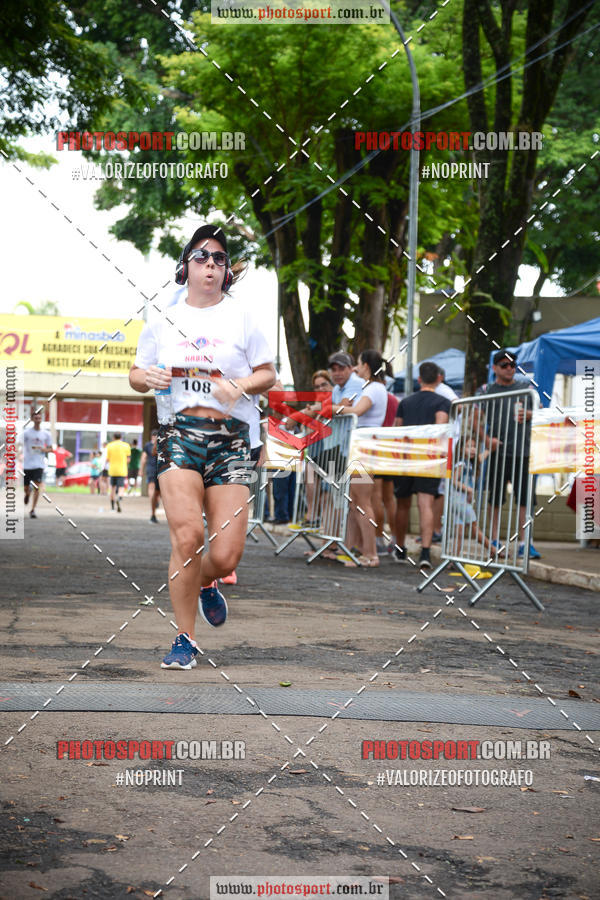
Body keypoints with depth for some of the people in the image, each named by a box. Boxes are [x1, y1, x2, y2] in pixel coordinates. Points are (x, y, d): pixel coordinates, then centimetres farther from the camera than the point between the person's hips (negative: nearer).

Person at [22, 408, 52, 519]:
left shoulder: (46, 434, 4)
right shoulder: (26, 432, 0)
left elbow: (50, 449, 11)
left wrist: (44, 449, -10)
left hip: (39, 465, 0)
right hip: (26, 464, 0)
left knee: (37, 487, -13)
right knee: (25, 488, 8)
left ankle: (32, 510, -8)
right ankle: (28, 493, 46)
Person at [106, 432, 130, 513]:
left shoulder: (109, 446, 1)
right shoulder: (126, 445, 0)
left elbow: (107, 460, -1)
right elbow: (128, 460, -1)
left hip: (112, 470, 2)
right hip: (122, 471, -2)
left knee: (113, 487, 17)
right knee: (121, 488, -4)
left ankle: (112, 505, 23)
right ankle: (119, 498, -35)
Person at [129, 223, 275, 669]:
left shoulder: (242, 316, 7)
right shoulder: (163, 319, 12)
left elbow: (268, 375, 10)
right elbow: (137, 375, 21)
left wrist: (238, 385, -11)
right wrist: (146, 377, -3)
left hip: (231, 436, 0)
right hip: (180, 432, 0)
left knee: (226, 555, -7)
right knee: (187, 535, -19)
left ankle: (205, 583, 32)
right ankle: (185, 639, -2)